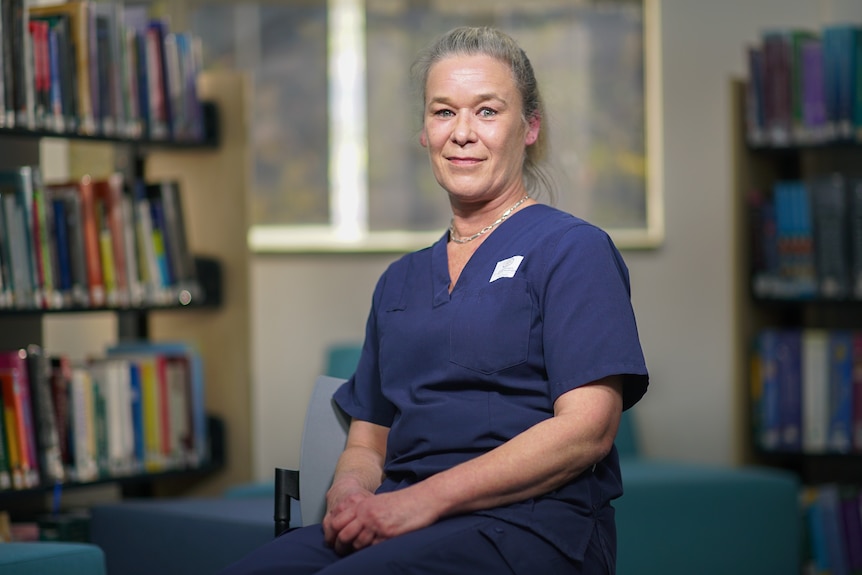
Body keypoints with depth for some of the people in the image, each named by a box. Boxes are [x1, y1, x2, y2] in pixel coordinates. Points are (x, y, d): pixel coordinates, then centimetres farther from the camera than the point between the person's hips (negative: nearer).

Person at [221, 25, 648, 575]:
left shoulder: (572, 250, 4)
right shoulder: (401, 281, 24)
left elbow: (587, 427, -9)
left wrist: (423, 499, -16)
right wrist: (349, 494, -3)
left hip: (531, 524, -5)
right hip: (395, 523, 6)